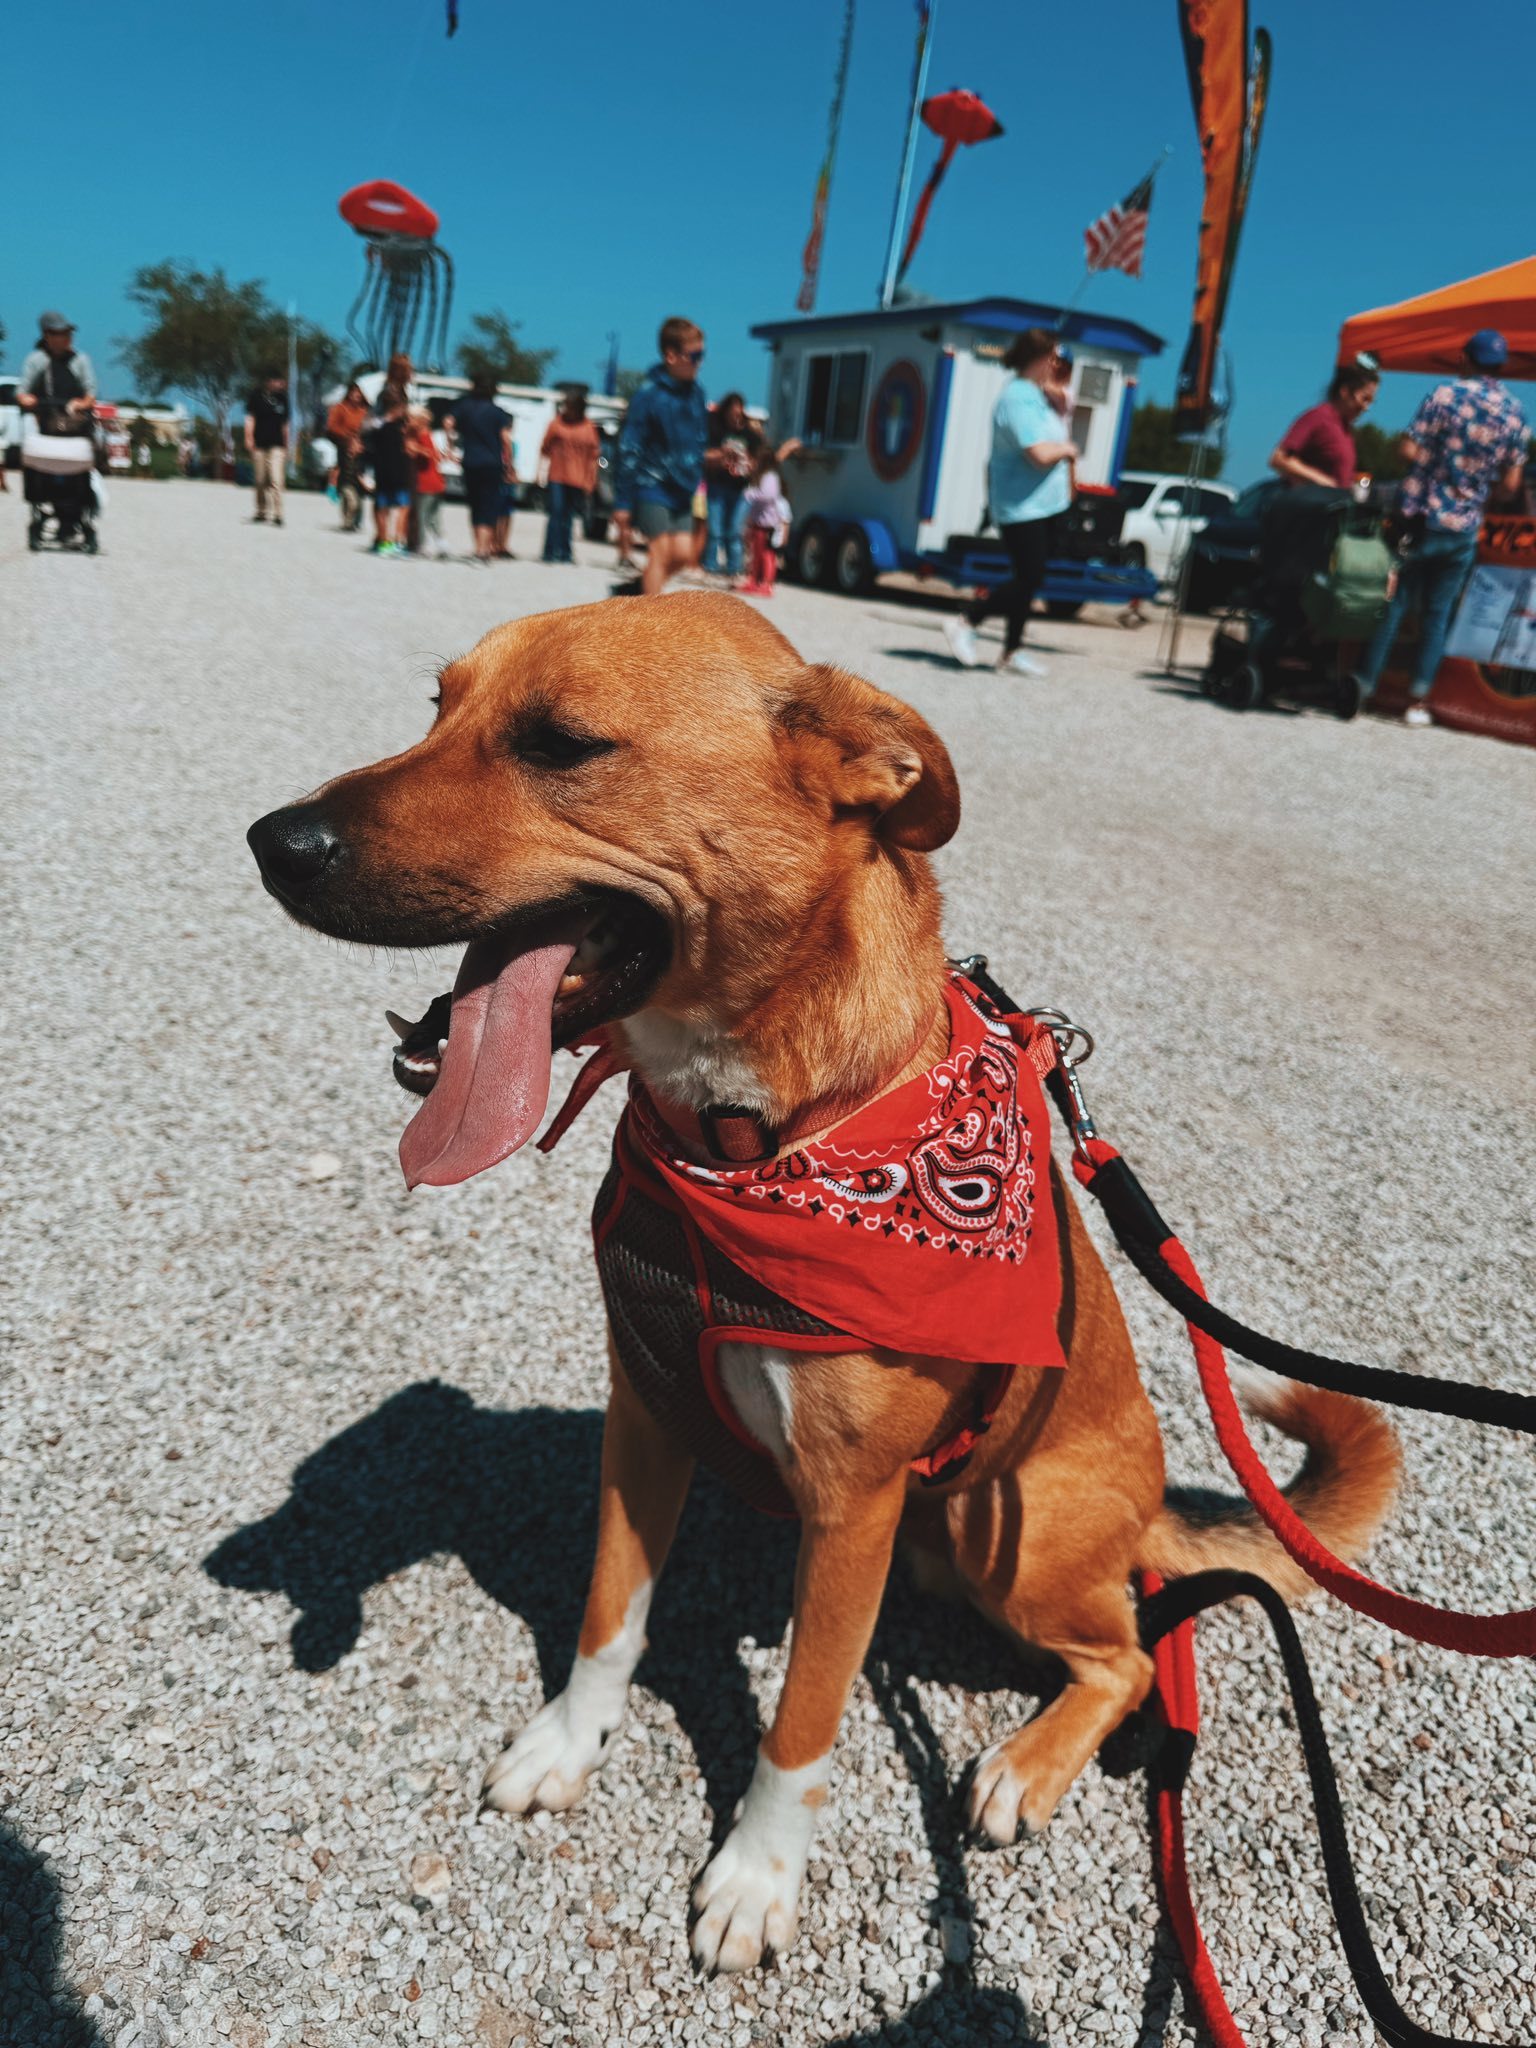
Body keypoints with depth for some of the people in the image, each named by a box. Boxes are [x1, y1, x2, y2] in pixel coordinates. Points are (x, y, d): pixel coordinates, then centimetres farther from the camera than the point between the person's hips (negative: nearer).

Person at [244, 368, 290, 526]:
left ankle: (277, 515, -14)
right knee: (261, 482, 6)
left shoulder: (282, 398, 10)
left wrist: (286, 446, 18)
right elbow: (250, 418, 3)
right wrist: (249, 438, -6)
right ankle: (261, 514, 16)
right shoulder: (257, 395, 3)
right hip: (259, 445, 0)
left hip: (276, 446, 0)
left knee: (276, 480, -13)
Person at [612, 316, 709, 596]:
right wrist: (623, 502, -14)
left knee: (682, 554, 1)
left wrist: (695, 479, 19)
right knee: (660, 551, -11)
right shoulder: (649, 394, -11)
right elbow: (629, 450, -11)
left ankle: (630, 590, 20)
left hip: (682, 489, 6)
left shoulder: (696, 391, 8)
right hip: (653, 485, -6)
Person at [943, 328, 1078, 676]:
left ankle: (1012, 652, 16)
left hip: (1045, 504, 10)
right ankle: (965, 624, 3)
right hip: (1022, 506, -10)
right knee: (1028, 579, -9)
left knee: (1029, 580, 10)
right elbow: (1040, 454, -26)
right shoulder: (1018, 398, -18)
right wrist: (1067, 449, -10)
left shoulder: (1036, 394, 15)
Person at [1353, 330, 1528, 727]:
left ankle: (1363, 686, 8)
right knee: (1437, 616, 8)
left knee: (1392, 604, 5)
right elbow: (1511, 484, 3)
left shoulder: (1446, 394, -6)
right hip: (1463, 530, 2)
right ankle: (1417, 701, 7)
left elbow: (1410, 450, -12)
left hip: (1419, 518, -2)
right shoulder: (1515, 415, 4)